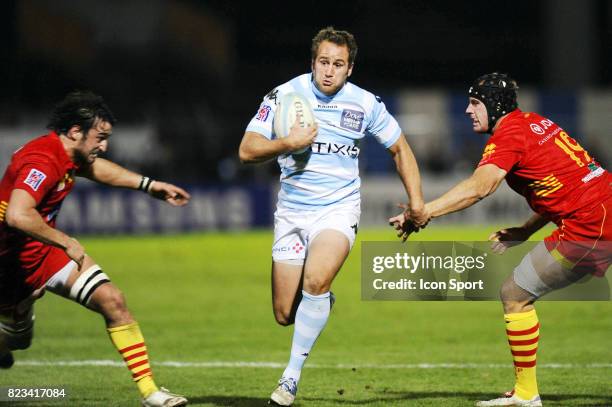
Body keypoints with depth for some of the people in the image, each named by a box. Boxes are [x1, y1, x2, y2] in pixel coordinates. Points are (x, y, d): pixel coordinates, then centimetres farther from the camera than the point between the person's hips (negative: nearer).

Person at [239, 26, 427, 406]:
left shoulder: (366, 104, -3)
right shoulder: (284, 96, -6)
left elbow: (400, 148, 11)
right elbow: (247, 150, -7)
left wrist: (417, 200, 4)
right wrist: (286, 143, -23)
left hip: (339, 208, -1)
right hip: (292, 212, 2)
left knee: (316, 279, -30)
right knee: (285, 314, 0)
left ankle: (292, 376, -20)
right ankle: (321, 303, 38)